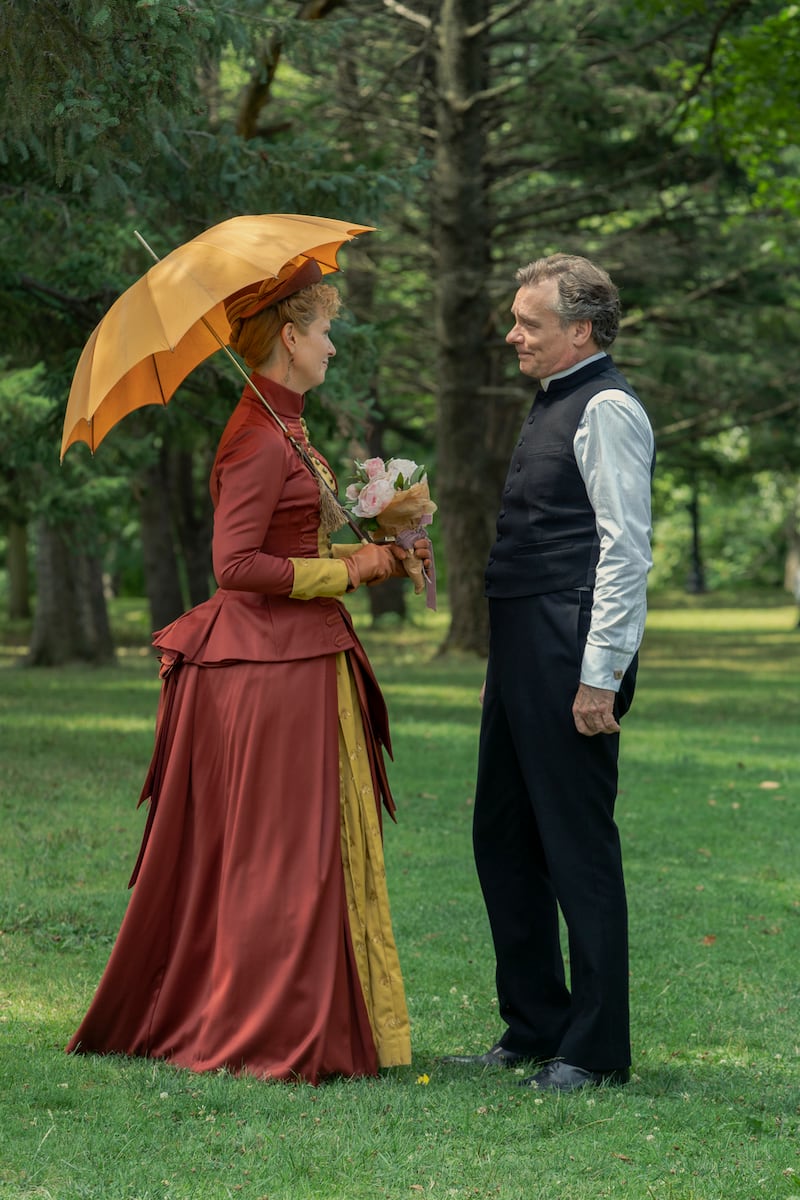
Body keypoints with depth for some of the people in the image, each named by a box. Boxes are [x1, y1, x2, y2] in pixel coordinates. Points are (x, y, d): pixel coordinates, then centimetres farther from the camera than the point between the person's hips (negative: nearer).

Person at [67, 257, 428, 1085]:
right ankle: (269, 1037, 5)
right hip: (273, 665, -10)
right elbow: (236, 564, -22)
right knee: (280, 852, -3)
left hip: (297, 658, 10)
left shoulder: (280, 427, 15)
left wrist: (376, 553, 10)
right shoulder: (261, 438, -16)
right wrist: (346, 570, -14)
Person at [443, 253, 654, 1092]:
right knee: (503, 842, 14)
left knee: (578, 849, -4)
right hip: (522, 655, 10)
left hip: (571, 662, -10)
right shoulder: (554, 405, 18)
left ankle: (595, 1049, 5)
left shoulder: (606, 410, -11)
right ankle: (535, 1029, 25)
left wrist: (599, 676, -21)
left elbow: (625, 548, -17)